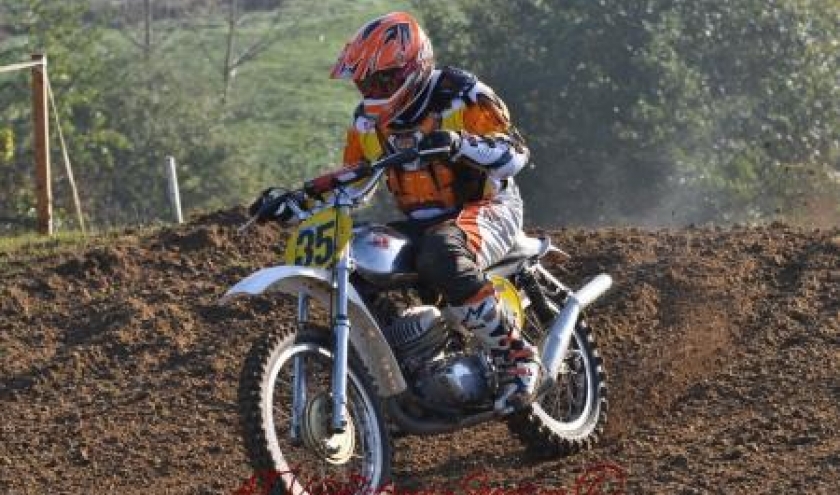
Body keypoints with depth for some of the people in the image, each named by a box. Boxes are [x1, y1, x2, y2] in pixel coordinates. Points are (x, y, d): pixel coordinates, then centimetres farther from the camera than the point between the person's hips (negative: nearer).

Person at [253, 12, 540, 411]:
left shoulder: (463, 97, -12)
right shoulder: (368, 118, 7)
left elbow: (515, 153, -19)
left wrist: (458, 144, -38)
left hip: (485, 209, -8)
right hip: (420, 224, 8)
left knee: (441, 260, -40)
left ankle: (517, 358, -31)